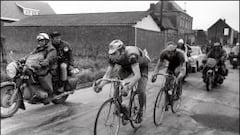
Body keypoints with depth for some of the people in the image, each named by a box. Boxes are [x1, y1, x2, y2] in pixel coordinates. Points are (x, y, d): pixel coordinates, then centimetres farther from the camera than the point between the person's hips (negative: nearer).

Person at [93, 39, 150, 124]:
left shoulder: (131, 55, -44)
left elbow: (137, 75, -52)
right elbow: (107, 75, -24)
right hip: (126, 67, 5)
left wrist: (128, 87, -66)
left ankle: (140, 111, 11)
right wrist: (100, 85, -42)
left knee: (141, 91, -17)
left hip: (141, 67, -4)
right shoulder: (112, 58, -27)